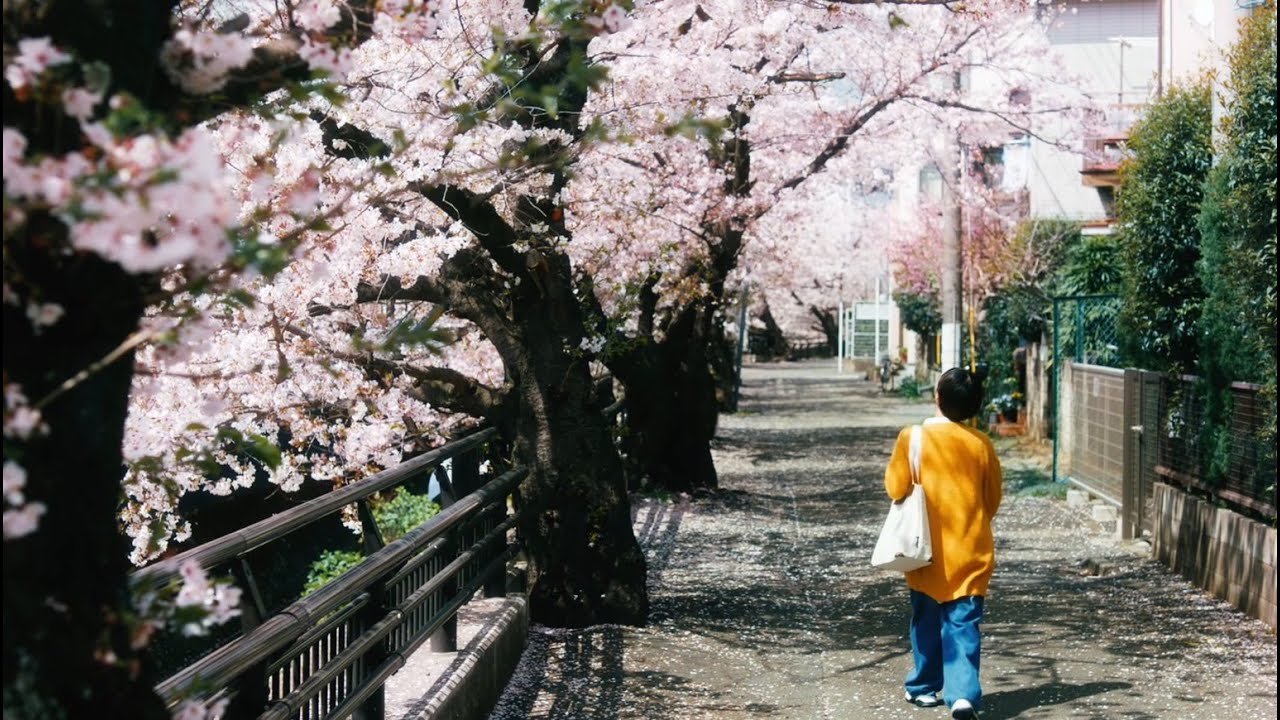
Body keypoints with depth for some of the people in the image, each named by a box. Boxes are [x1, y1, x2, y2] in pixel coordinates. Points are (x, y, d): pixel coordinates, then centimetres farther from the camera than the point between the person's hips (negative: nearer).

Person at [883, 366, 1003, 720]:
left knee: (927, 620, 16)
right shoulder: (981, 444, -3)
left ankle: (924, 687, 28)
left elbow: (896, 488, -4)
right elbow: (993, 498, 6)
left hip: (928, 549, 0)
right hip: (970, 550, 0)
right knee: (963, 623, 0)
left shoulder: (913, 437, -10)